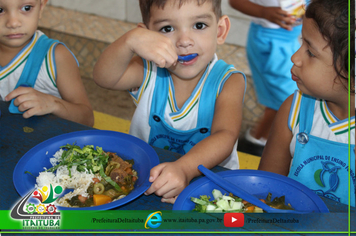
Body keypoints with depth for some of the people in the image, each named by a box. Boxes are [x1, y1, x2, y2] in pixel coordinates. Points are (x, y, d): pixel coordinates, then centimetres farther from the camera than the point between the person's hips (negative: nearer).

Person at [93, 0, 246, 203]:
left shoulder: (228, 81, -12)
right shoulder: (149, 72, -6)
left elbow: (225, 136, -27)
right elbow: (104, 77, -24)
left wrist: (184, 168, -46)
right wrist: (131, 40, -42)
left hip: (208, 177, 1)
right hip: (144, 175, 0)